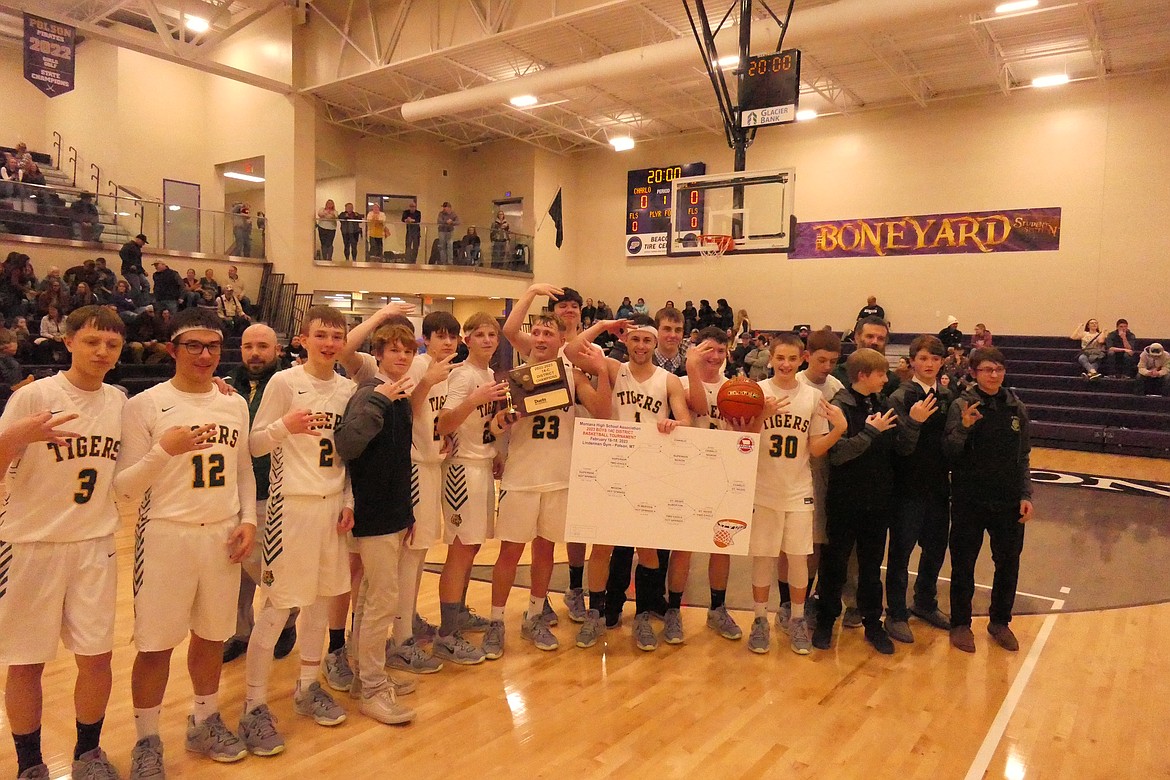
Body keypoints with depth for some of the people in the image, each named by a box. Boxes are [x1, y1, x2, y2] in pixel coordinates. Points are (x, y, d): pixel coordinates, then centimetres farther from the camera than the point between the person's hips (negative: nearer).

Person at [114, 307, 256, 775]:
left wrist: (248, 519, 0)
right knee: (156, 644, 5)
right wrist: (164, 450, -23)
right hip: (166, 535, -4)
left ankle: (205, 722, 34)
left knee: (212, 635, 15)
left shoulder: (235, 404, 6)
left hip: (222, 535, 4)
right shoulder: (145, 404, -7)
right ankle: (146, 740, 25)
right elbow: (124, 487, -8)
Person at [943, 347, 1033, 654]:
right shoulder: (962, 406, -8)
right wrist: (964, 427, -27)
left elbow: (1024, 457, 9)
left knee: (1008, 564, 13)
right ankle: (961, 624, 23)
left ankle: (1000, 622, 32)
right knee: (963, 564, 8)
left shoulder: (1016, 407, 2)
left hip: (1009, 502, 3)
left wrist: (1025, 495, 2)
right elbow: (950, 453, -11)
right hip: (969, 501, -3)